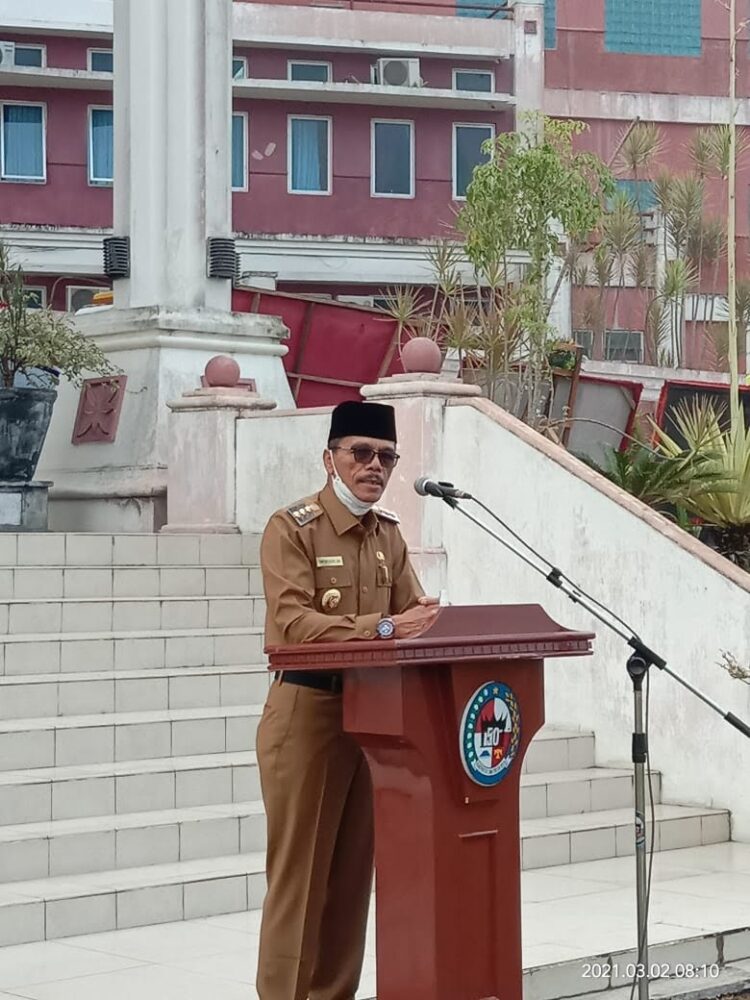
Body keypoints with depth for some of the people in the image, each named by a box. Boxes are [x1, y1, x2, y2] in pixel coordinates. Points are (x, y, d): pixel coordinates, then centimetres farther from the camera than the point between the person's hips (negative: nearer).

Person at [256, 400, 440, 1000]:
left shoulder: (389, 533, 13)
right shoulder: (291, 528, -10)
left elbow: (416, 612, 9)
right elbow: (294, 623, -22)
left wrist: (428, 622, -16)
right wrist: (384, 628, -31)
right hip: (307, 709, -7)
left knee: (354, 868, 11)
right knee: (300, 869, -3)